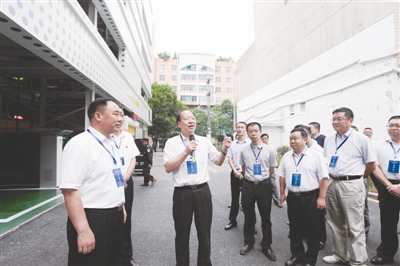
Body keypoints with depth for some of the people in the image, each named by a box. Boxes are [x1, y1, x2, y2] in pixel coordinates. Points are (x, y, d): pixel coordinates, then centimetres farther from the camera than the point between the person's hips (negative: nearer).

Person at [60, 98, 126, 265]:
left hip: (114, 218, 9)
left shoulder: (111, 144, 10)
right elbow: (69, 190, -24)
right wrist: (83, 231, -26)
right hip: (93, 220, -8)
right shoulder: (79, 145, -18)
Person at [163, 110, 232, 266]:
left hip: (203, 191, 3)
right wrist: (186, 151, -21)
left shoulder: (205, 141, 6)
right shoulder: (172, 142, -3)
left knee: (204, 232, 16)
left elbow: (218, 162, 10)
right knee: (182, 233, 14)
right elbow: (168, 168, -12)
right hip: (182, 193, -2)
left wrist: (224, 150, -10)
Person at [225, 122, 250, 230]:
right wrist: (235, 171, -8)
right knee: (234, 197, 12)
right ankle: (232, 220, 22)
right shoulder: (232, 144, 7)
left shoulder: (250, 143, -5)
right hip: (235, 173, 4)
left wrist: (243, 173, -11)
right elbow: (229, 159, 5)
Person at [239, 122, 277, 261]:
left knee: (265, 217, 10)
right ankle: (248, 242, 35)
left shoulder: (269, 150, -4)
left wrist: (261, 177, 8)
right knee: (248, 216, 15)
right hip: (248, 185, 2)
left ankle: (266, 245, 29)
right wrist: (252, 177, 10)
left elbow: (272, 170, 5)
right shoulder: (244, 150, 1)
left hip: (264, 186, -1)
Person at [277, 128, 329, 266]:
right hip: (292, 197, 4)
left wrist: (321, 198, -13)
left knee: (312, 230, 8)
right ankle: (296, 254, 32)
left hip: (311, 198, -4)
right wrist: (282, 193, 10)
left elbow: (323, 178, -10)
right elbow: (282, 176, 13)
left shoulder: (316, 155, -9)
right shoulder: (286, 156, 6)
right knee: (294, 228, 15)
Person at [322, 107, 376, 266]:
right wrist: (332, 178, 12)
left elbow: (371, 165, -2)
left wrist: (356, 177, 6)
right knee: (335, 224, 16)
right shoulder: (328, 140, 9)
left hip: (351, 185, -6)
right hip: (331, 184, 6)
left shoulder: (361, 139, -6)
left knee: (355, 226, 0)